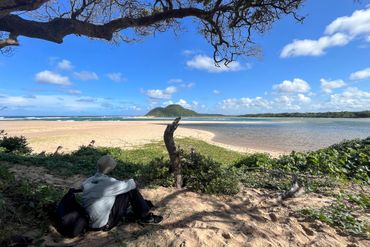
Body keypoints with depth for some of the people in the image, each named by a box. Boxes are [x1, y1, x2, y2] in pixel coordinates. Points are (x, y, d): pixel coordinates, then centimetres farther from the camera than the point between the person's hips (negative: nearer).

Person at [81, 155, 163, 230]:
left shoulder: (87, 182, -1)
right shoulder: (108, 182, -23)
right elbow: (127, 185, -11)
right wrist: (133, 182, 13)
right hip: (104, 224, -8)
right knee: (131, 190, -9)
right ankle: (146, 216, 4)